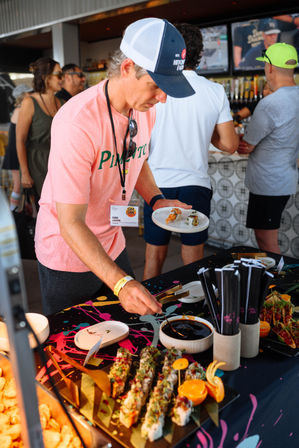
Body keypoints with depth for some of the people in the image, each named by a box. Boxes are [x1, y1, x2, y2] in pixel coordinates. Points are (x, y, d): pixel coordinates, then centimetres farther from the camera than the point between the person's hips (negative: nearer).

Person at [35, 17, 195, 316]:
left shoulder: (146, 107, -5)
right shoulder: (78, 121, -30)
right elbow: (71, 224, -32)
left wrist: (156, 199, -4)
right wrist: (121, 283, -40)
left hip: (112, 244, 7)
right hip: (68, 254, -6)